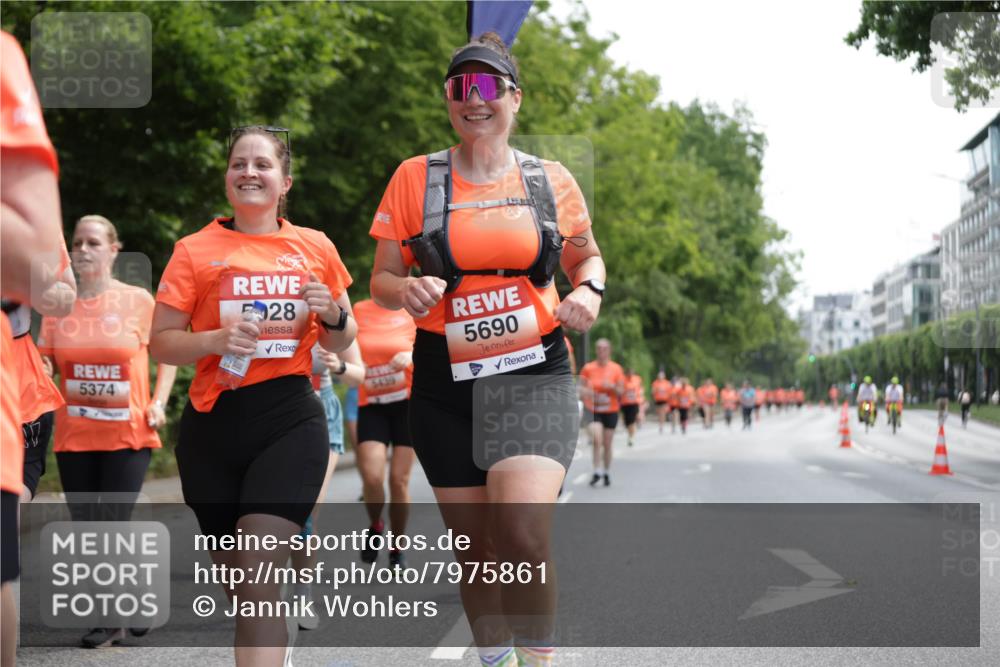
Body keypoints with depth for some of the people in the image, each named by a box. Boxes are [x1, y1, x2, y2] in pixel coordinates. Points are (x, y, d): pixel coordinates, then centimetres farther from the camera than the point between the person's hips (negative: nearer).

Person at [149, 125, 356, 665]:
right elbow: (160, 343, 2)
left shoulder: (315, 247, 8)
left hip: (290, 420, -1)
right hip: (213, 423, 1)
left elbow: (340, 342, 18)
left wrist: (332, 316, -4)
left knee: (259, 578, -15)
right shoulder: (195, 250, 4)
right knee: (234, 577, 11)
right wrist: (215, 340, -16)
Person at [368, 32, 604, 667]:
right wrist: (409, 291, -17)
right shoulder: (416, 178, 2)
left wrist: (589, 290, -3)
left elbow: (586, 256, 20)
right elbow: (381, 280, 6)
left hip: (535, 374, -1)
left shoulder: (551, 179, 4)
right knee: (473, 543, 9)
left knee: (523, 536, -19)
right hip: (446, 381, 1)